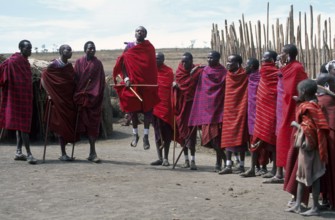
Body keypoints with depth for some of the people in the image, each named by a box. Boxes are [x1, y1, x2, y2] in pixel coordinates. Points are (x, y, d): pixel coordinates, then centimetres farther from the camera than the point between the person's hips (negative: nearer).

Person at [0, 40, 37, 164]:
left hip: (26, 96, 9)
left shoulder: (25, 61, 14)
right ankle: (28, 154, -12)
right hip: (18, 96, -9)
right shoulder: (14, 61, -13)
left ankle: (19, 152, 17)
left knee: (21, 123, 11)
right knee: (23, 123, -10)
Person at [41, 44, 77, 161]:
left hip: (69, 99, 6)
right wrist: (49, 93, -12)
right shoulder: (54, 65, -6)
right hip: (58, 99, -6)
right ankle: (63, 154, 0)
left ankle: (64, 153, 14)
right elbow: (43, 78, -6)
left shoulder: (69, 66, 11)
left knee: (69, 124, 5)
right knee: (62, 125, -5)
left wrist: (75, 96, 8)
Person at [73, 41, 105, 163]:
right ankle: (92, 152, 7)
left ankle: (92, 152, -1)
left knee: (93, 124, -1)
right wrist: (76, 96, -3)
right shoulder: (79, 62, 5)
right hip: (81, 97, -1)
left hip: (94, 98, 1)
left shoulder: (98, 63, 7)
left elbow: (101, 82, 6)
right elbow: (75, 79, 4)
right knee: (87, 123, 1)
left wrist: (99, 97, -1)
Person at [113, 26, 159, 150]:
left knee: (148, 109, -3)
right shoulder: (129, 47, 4)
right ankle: (135, 134, 20)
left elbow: (152, 67, 6)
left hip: (147, 83, -1)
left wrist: (153, 83, -2)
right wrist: (125, 77, -11)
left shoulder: (149, 48, 4)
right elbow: (122, 63, 3)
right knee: (133, 109, 6)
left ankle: (146, 136, 3)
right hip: (132, 83, 1)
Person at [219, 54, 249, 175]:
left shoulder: (244, 75, -8)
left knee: (240, 136, -1)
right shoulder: (228, 75, 9)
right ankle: (228, 165, 6)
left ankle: (241, 165, 7)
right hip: (229, 108, 6)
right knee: (228, 137, 4)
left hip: (240, 108, -6)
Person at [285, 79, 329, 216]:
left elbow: (308, 129, -23)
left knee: (312, 176, -2)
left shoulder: (307, 108, -19)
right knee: (301, 174, 13)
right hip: (306, 145, 10)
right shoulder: (312, 105, 8)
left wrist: (296, 125, -7)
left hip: (309, 146, -10)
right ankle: (297, 205, 18)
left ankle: (315, 207, 5)